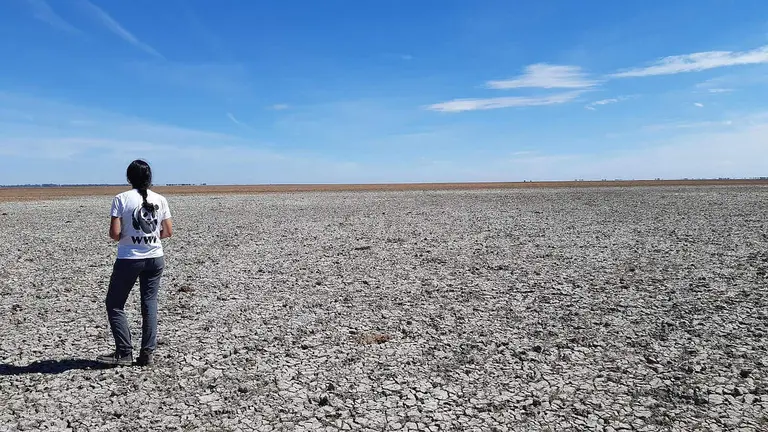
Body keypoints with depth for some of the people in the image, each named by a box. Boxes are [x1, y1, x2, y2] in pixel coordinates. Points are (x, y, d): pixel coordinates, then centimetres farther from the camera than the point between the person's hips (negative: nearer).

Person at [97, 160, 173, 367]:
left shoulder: (121, 199, -9)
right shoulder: (160, 200, 0)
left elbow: (114, 234, -13)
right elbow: (168, 232, 2)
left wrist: (123, 237, 8)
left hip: (129, 259, -3)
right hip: (155, 258, 4)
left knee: (114, 304, 12)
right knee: (150, 304, 10)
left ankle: (124, 353, 12)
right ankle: (147, 353, 12)